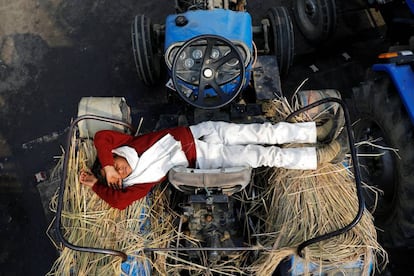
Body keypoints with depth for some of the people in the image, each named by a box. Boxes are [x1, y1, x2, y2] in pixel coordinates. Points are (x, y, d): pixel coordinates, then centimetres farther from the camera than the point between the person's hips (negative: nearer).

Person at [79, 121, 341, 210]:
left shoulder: (129, 145, -4)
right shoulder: (138, 182, -4)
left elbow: (101, 136, -10)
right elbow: (120, 201, -13)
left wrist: (107, 166, -14)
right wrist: (96, 184, -6)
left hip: (197, 132, 1)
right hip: (204, 160, -1)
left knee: (263, 132, -2)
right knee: (265, 156, -6)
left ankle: (316, 130, 12)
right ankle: (319, 157, 4)